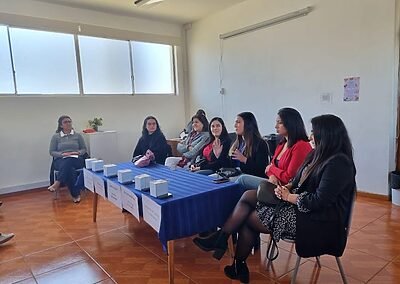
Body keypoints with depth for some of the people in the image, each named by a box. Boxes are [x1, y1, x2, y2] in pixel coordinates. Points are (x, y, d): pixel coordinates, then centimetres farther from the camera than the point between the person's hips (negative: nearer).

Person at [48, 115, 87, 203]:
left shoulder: (78, 135, 13)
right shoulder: (55, 137, 11)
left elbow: (84, 149, 13)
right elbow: (51, 151, 8)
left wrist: (78, 152, -10)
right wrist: (62, 154, -11)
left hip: (76, 159, 0)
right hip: (60, 160, 0)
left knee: (68, 161, -39)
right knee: (69, 168, -37)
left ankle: (57, 183, -36)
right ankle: (76, 194, -37)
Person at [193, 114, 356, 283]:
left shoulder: (338, 163, -20)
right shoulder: (319, 155, 9)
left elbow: (320, 201, -25)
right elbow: (301, 182, 15)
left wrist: (289, 197, -14)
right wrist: (287, 188, -5)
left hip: (316, 222, -9)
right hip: (300, 205, 9)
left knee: (248, 218, -3)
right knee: (248, 196, -2)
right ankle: (221, 239, 3)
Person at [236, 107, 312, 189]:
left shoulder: (301, 146, -16)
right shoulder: (281, 144, 12)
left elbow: (289, 178, -18)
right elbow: (270, 167, 14)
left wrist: (271, 168, -2)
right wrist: (271, 176, -10)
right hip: (275, 182, 8)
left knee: (243, 179, -11)